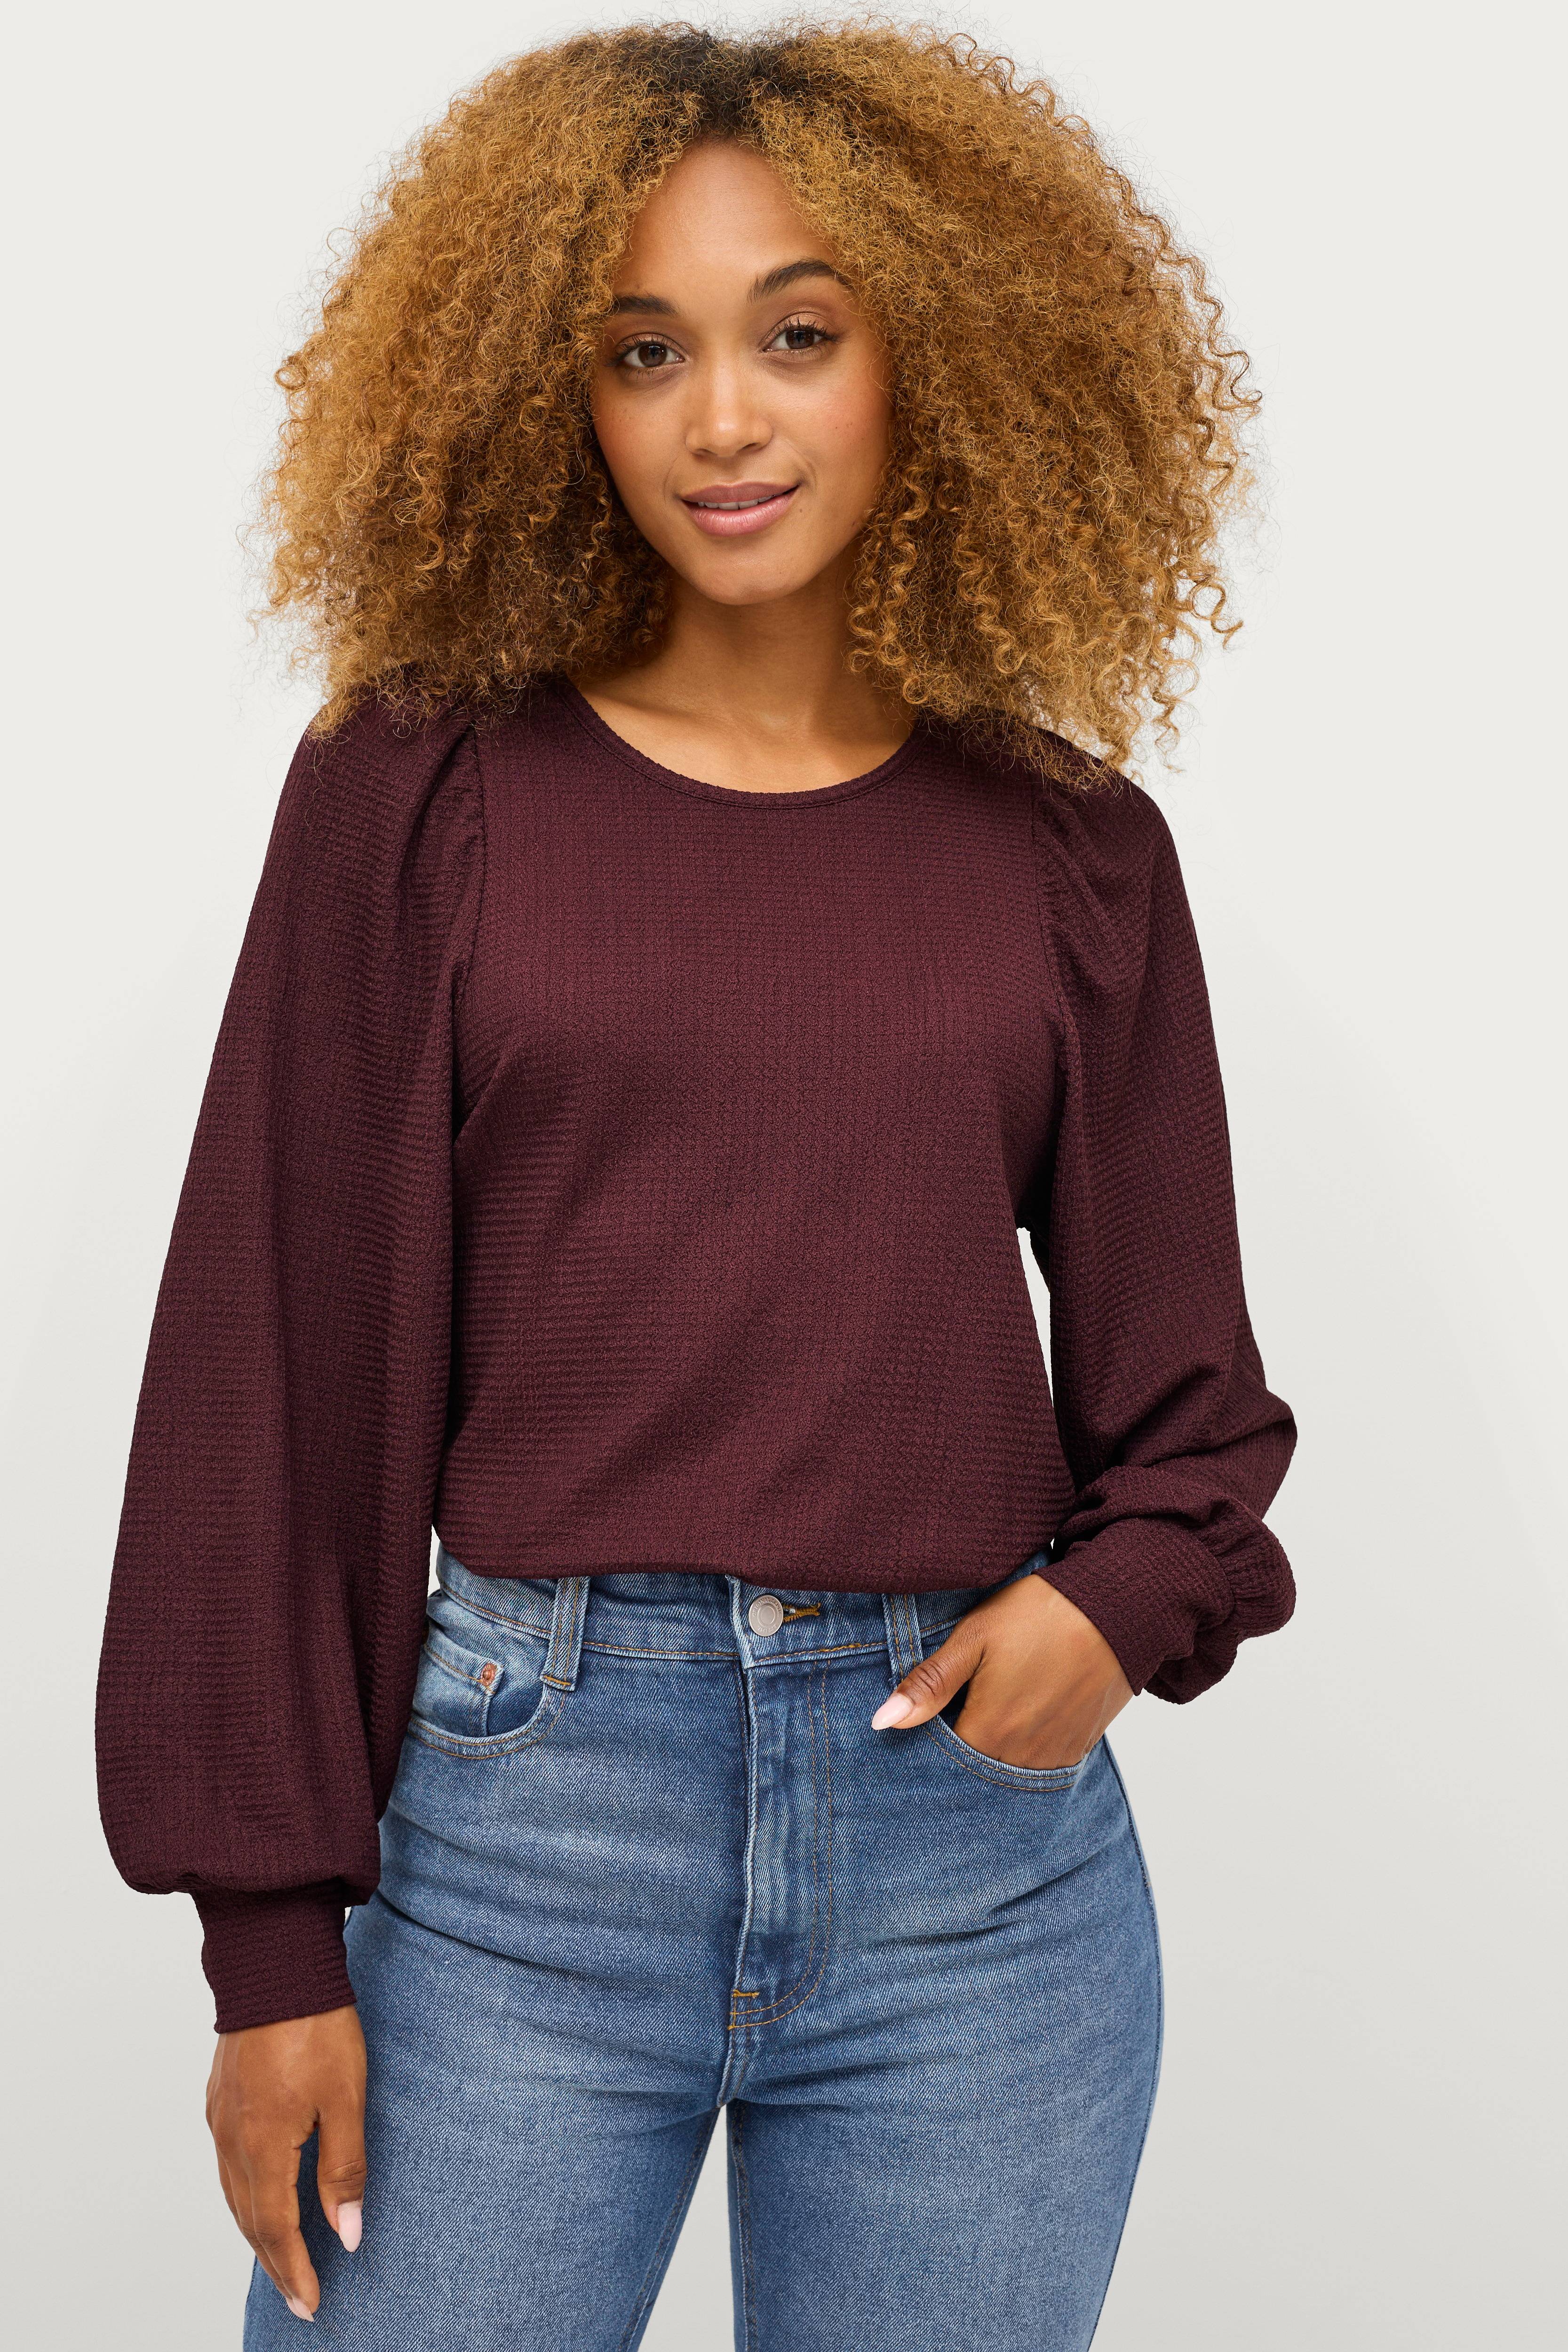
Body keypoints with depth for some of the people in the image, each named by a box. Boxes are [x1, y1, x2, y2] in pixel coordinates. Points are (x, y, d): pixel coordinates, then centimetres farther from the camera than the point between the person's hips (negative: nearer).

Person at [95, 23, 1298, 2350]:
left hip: (976, 1835, 2)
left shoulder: (1071, 849, 5)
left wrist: (1119, 1601, -10)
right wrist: (271, 1932, -2)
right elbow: (279, 1354, -1)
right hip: (519, 1816, -1)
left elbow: (1179, 1387, 12)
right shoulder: (424, 790, -1)